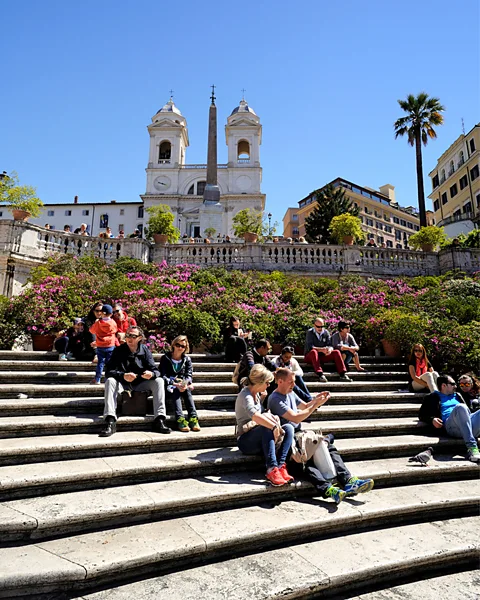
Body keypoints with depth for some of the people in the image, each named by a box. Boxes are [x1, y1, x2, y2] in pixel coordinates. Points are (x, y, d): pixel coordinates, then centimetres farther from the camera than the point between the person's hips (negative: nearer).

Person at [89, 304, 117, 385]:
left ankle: (97, 379, 5)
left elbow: (92, 330, 7)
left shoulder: (98, 323, -8)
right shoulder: (113, 323, -6)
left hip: (100, 346, 0)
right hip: (111, 346, 0)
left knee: (100, 362, 6)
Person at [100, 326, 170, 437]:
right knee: (110, 381, -29)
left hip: (141, 385, 1)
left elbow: (155, 370, -8)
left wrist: (152, 374, -34)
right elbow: (109, 371, -17)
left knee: (159, 381, -22)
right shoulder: (118, 350, -7)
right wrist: (123, 376, -37)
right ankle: (110, 421, -36)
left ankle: (159, 420, -26)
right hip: (123, 385, -1)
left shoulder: (145, 350, -3)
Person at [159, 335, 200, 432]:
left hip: (182, 385, 3)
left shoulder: (187, 359, 12)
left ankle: (193, 418, -40)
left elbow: (189, 375, 2)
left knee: (187, 390, -30)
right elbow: (163, 375, -8)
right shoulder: (165, 358, 1)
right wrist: (175, 384, -24)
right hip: (169, 385, -2)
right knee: (175, 391, -34)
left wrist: (186, 383, -22)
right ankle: (180, 419, -48)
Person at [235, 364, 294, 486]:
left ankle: (280, 466, -27)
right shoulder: (245, 395, -18)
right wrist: (274, 426, -41)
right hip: (246, 441, -8)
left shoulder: (256, 393, 12)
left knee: (289, 428, -13)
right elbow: (254, 416, -38)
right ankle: (272, 469, -40)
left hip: (259, 441, 9)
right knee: (267, 427, -37)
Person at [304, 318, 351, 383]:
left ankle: (343, 374, -19)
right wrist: (322, 349, -31)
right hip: (310, 356, -4)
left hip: (322, 356, 4)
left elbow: (330, 345, 0)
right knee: (314, 351, -37)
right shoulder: (310, 332, -8)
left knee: (336, 352, -14)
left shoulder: (326, 332, 5)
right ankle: (320, 374, -46)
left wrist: (329, 349, -25)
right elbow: (310, 347, -19)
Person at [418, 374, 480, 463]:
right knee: (460, 407, -35)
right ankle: (471, 447, -41)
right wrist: (432, 419, -4)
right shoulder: (433, 397, 22)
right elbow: (422, 415, 16)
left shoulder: (456, 395, 37)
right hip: (451, 425, -4)